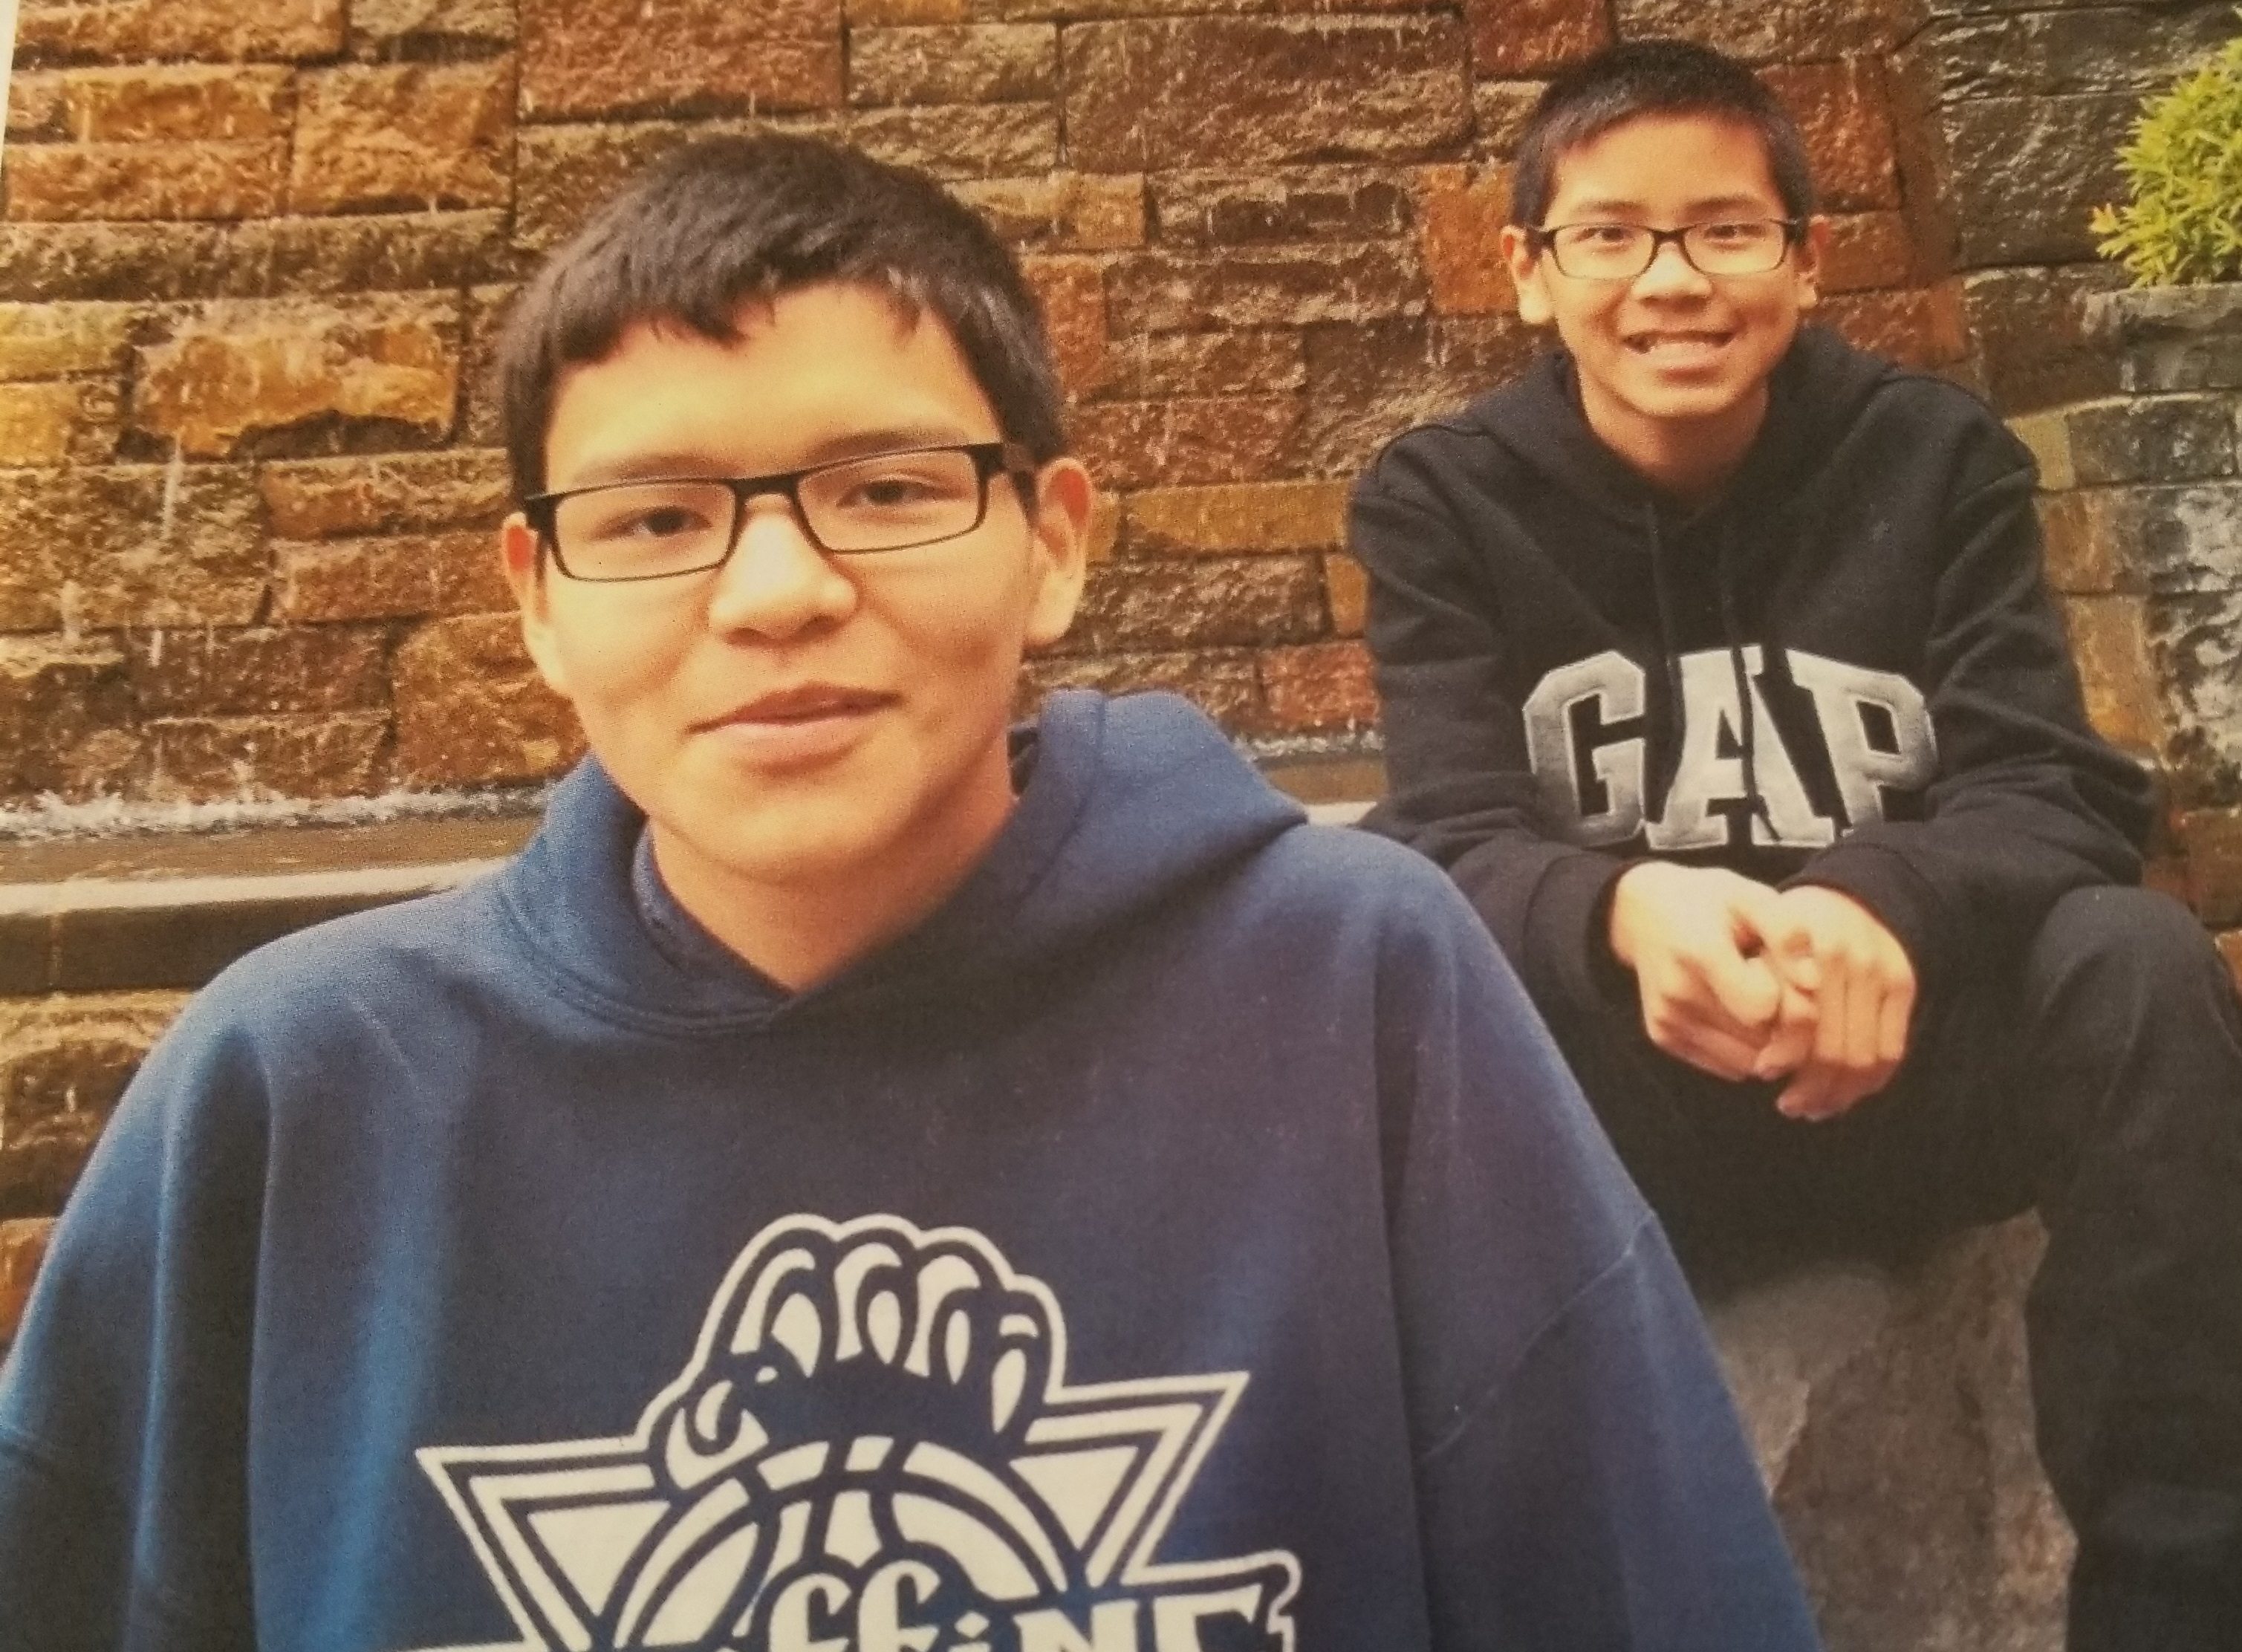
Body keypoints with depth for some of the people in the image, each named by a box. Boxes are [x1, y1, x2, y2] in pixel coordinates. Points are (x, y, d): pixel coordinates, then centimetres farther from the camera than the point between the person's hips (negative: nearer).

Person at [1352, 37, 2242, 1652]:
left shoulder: (1937, 456, 0)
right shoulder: (1444, 501, -3)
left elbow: (2057, 790, -11)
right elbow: (1457, 843, -14)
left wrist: (1887, 907, -36)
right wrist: (1624, 913, -39)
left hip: (1907, 1065, 2)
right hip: (1621, 1107, -1)